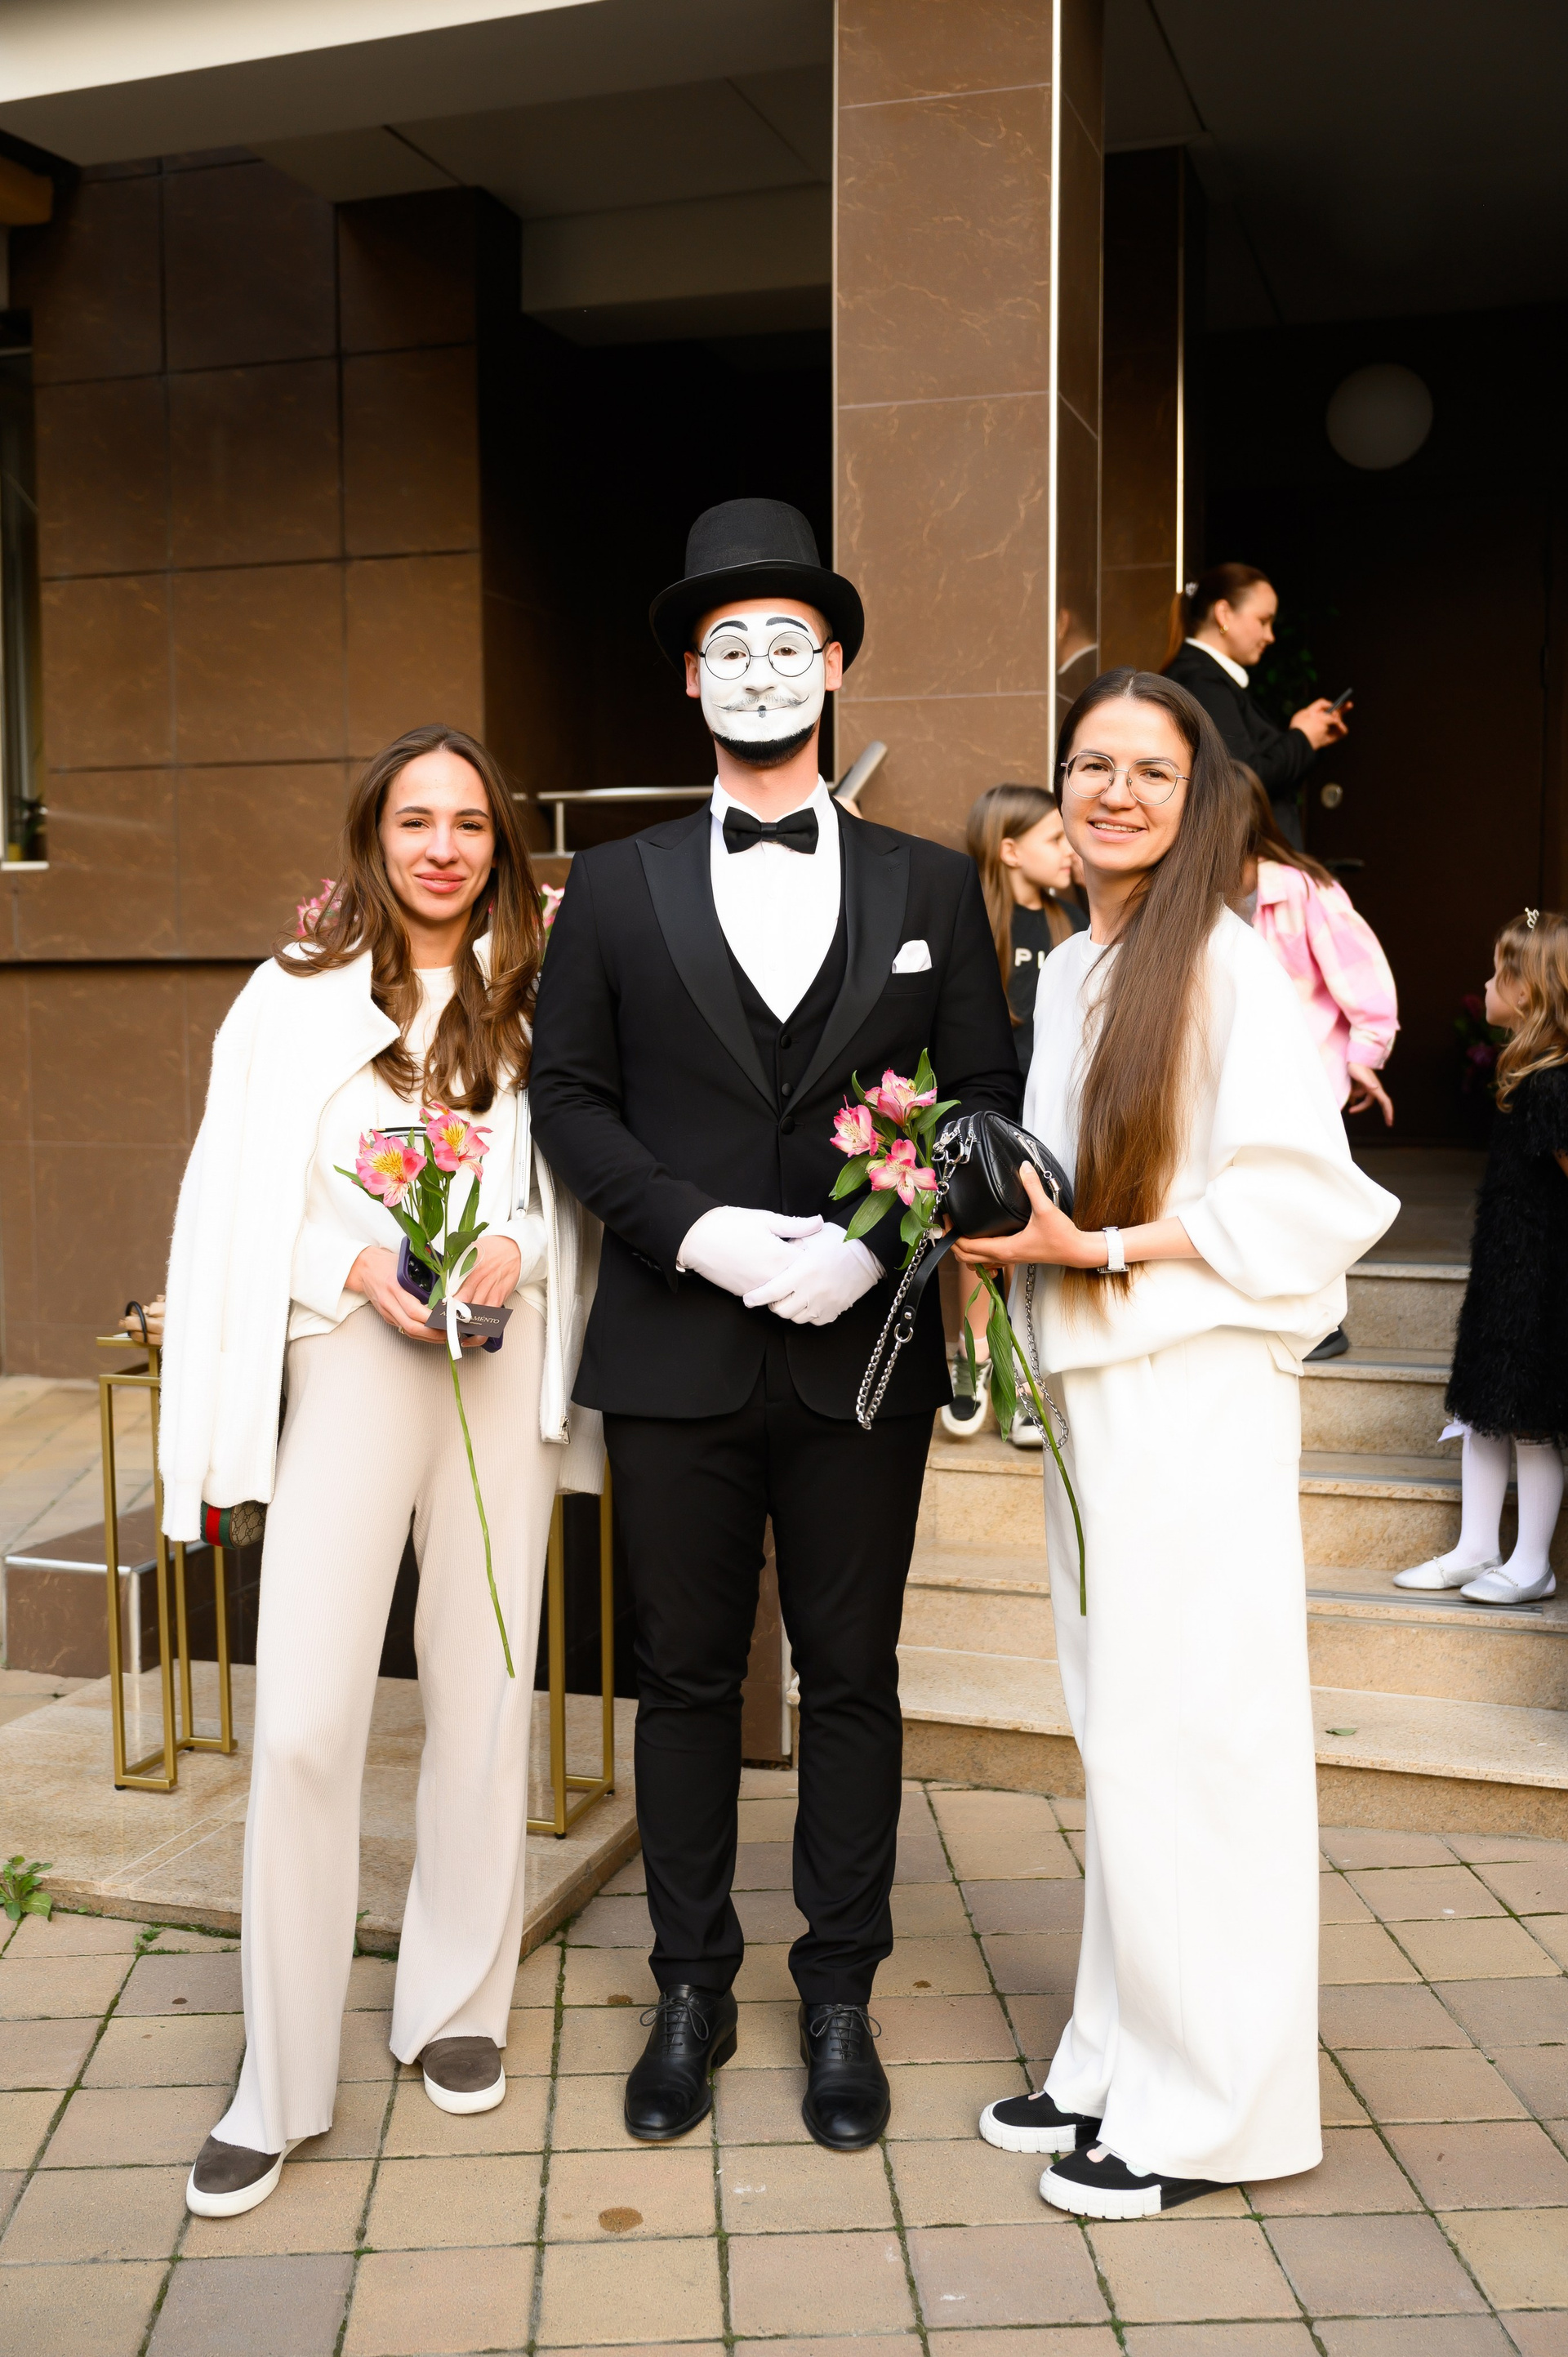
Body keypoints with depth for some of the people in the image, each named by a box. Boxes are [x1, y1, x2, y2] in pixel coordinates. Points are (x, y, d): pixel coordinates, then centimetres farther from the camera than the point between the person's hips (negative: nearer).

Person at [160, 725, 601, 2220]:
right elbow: (238, 1205, 2)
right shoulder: (297, 996, 2)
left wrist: (519, 1247, -10)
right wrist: (363, 1266, -13)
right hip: (346, 1364, -2)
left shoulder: (531, 1002, 8)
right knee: (302, 1727, -5)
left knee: (481, 1700, 9)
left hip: (500, 1368, 2)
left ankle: (455, 2007, 28)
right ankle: (279, 2080, 9)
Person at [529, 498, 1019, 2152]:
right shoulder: (617, 887, 6)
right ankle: (691, 1993, 26)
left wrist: (882, 1240, -13)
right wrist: (696, 1228, -13)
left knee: (851, 1678, 9)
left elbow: (988, 1095, 3)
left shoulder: (929, 886, 7)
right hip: (676, 1351, 0)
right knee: (688, 1679, 10)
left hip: (864, 1351, 0)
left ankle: (840, 2000, 25)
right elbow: (565, 1097, 2)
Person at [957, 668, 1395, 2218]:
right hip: (1086, 1386, 8)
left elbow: (1304, 1198, -15)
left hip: (1192, 1392, -8)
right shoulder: (1065, 973, 14)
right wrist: (1009, 1229, 5)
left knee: (1183, 1733, -1)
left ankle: (1211, 2103, 14)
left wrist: (1096, 1249, -17)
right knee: (1114, 1728, 14)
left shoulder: (1226, 962, -10)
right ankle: (1120, 2059, 27)